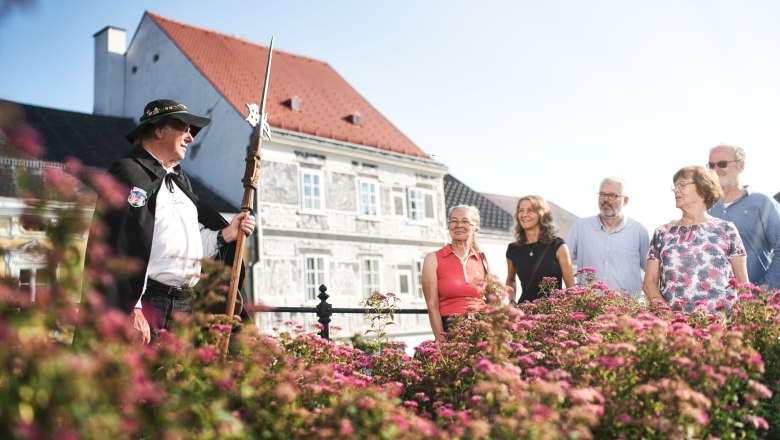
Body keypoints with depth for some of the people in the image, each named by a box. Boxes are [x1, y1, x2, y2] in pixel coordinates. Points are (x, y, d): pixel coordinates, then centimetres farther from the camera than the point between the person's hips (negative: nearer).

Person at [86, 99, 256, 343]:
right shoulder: (129, 172, -5)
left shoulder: (179, 179, 23)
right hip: (145, 306, -8)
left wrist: (227, 233, 7)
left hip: (183, 306, 8)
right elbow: (119, 248, -16)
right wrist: (131, 310, -21)